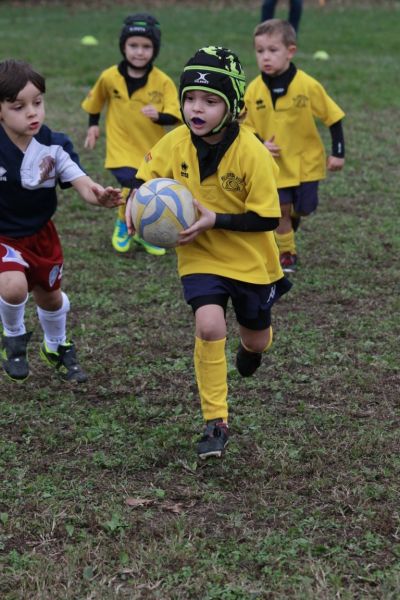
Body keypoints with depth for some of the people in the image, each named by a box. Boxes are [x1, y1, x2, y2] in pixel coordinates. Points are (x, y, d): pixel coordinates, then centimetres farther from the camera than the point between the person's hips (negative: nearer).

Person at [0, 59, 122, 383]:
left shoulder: (54, 145, -18)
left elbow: (81, 182, -28)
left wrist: (99, 195, -49)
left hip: (40, 233, 3)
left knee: (49, 296, 20)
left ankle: (57, 346, 52)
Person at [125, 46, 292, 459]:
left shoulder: (252, 153, -23)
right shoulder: (174, 145, -13)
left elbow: (267, 218, -21)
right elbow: (145, 180, 3)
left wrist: (215, 219, -29)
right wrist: (134, 205, -18)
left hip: (250, 259, -1)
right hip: (200, 257, 1)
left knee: (256, 340, 17)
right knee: (208, 326, -22)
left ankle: (250, 347, 59)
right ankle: (215, 423, -8)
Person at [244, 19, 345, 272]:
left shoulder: (307, 85, -16)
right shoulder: (253, 90, -10)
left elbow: (333, 117, -7)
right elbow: (248, 128, 2)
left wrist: (338, 153, -8)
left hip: (306, 161, -1)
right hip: (275, 164, 1)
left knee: (302, 209, 6)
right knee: (281, 209, -2)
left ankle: (287, 231, 40)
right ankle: (287, 253, 18)